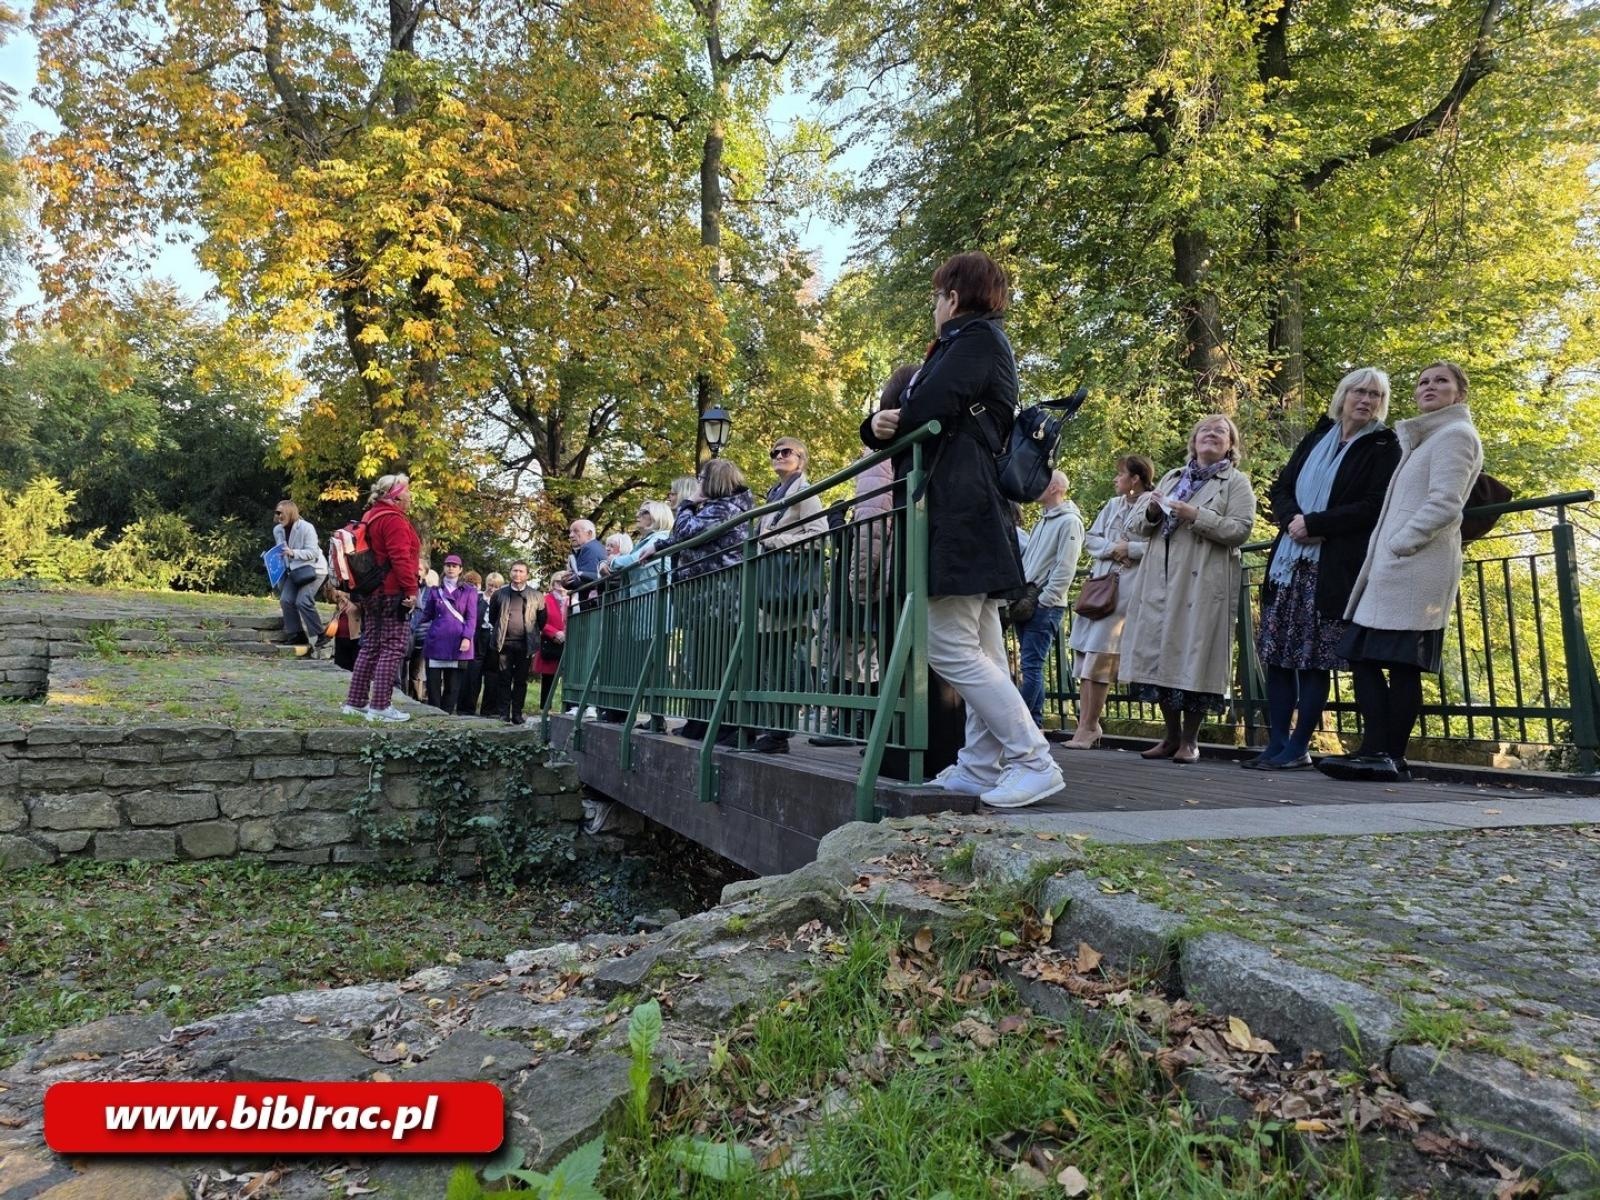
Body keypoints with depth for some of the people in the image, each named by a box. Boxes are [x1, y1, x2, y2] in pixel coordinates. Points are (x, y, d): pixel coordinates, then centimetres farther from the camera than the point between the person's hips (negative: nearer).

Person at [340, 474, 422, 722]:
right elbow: (401, 558, -22)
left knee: (371, 647, 14)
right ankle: (380, 706, -10)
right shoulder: (393, 520, -14)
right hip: (392, 593, -10)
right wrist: (411, 589, -20)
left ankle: (355, 702, 16)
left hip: (371, 592, 10)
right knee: (393, 648, -8)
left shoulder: (371, 517, 19)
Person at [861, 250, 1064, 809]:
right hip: (974, 514, 10)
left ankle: (1033, 760, -8)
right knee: (981, 648, 7)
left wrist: (891, 425, 5)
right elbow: (901, 416, 20)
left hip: (954, 513, -10)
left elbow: (925, 410, -17)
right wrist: (879, 424, -3)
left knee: (950, 647, -11)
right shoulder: (977, 343, 27)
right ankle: (983, 766, 11)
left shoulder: (976, 338, -2)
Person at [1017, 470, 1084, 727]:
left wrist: (1044, 600, -17)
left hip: (1045, 606, -8)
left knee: (1032, 666, -10)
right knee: (1032, 666, 9)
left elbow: (1066, 568, -14)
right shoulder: (1042, 521, 21)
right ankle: (1036, 722, 14)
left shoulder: (1069, 521, -6)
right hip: (1026, 603, 8)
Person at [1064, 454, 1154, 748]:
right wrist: (1111, 548, -3)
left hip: (1126, 585, -7)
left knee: (1099, 654, -9)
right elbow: (1090, 537, 14)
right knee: (1083, 652, 3)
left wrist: (1129, 549, -11)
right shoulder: (1113, 505, 18)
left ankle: (1088, 727, -2)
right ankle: (1086, 724, 8)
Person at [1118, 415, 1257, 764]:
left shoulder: (1237, 482, 8)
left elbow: (1240, 530, -7)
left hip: (1203, 585, -4)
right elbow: (1142, 528, 21)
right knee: (1162, 656, 2)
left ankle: (1189, 740, 6)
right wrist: (1152, 511, -1)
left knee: (1194, 656, -5)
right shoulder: (1171, 477, 22)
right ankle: (1172, 736, 14)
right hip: (1161, 581, 4)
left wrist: (1196, 516, -16)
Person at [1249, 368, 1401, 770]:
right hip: (1289, 560, 5)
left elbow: (1374, 507, -8)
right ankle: (1276, 743, 7)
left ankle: (1299, 747, 1)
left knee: (1315, 657, -5)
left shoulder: (1384, 447, 3)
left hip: (1334, 567, -5)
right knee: (1277, 653, 1)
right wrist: (1293, 519, -8)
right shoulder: (1315, 439, 18)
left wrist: (1314, 524, -15)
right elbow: (1280, 488, 13)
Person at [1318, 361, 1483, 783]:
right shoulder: (1422, 440, 28)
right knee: (1363, 656, 1)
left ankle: (1389, 757, -7)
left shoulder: (1454, 435, -1)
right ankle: (1377, 750, 0)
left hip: (1416, 567, -9)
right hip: (1395, 568, 9)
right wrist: (1384, 551, 11)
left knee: (1401, 663, -10)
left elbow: (1443, 505, -14)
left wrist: (1397, 545, -14)